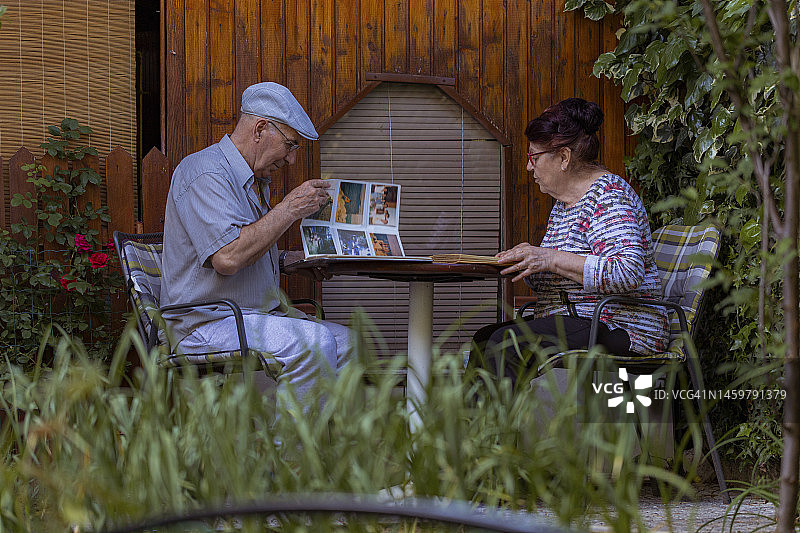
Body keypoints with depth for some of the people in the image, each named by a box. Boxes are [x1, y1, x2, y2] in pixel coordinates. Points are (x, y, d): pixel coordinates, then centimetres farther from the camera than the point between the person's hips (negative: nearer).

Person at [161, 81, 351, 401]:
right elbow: (227, 258, -26)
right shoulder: (205, 171, -13)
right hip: (206, 323, -10)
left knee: (345, 340, -7)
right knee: (314, 341, -29)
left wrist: (295, 260, 13)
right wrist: (290, 209, -18)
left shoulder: (256, 181, 20)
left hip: (260, 316, 10)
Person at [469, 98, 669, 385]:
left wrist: (552, 259, -25)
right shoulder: (563, 203, 19)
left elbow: (629, 273, -25)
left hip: (619, 329, -9)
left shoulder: (608, 194, -11)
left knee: (506, 343, -26)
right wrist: (530, 262, 3)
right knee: (483, 338, -10)